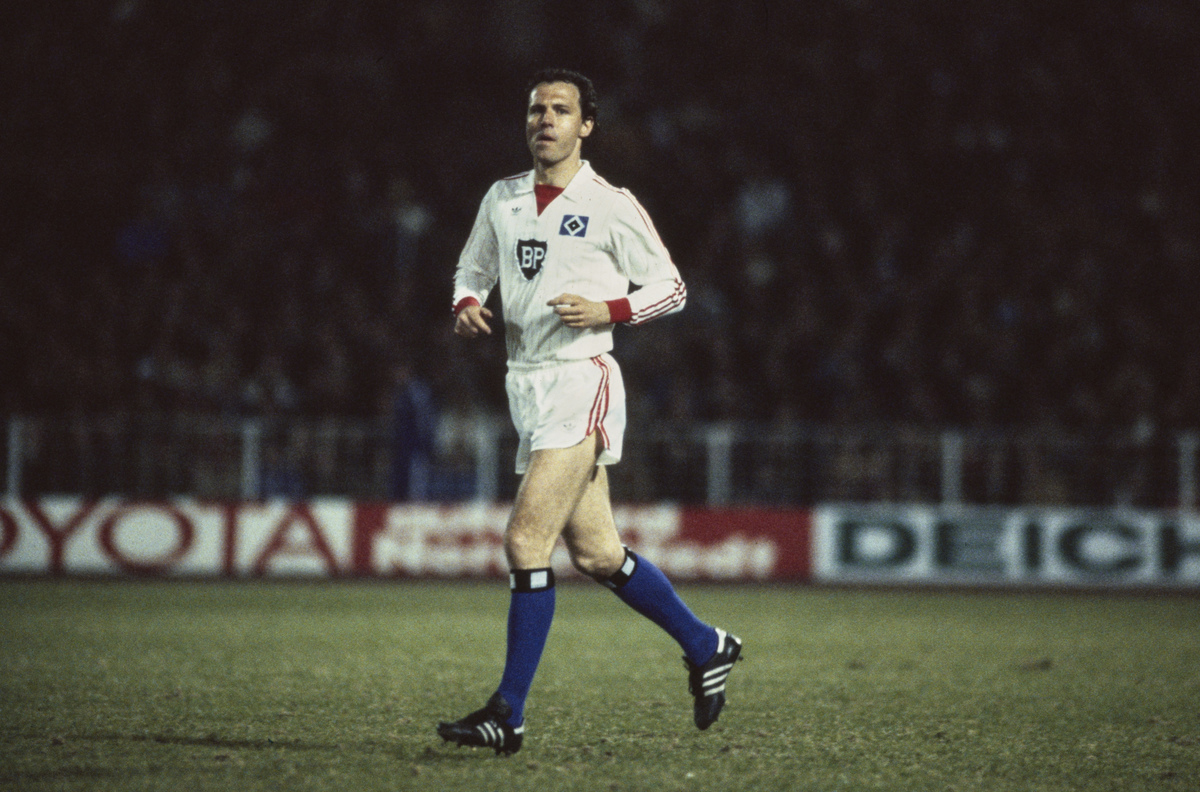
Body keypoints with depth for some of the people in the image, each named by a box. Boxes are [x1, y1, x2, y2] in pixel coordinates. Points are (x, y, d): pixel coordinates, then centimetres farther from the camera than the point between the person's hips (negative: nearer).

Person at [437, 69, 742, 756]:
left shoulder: (611, 206, -5)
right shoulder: (502, 200, 11)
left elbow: (671, 287, 1)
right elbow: (472, 269, 25)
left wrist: (606, 310, -15)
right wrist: (468, 306, 2)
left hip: (581, 382, -7)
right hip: (528, 385, 7)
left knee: (527, 540, -15)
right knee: (596, 554, 10)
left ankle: (510, 714, -11)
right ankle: (705, 646, 28)